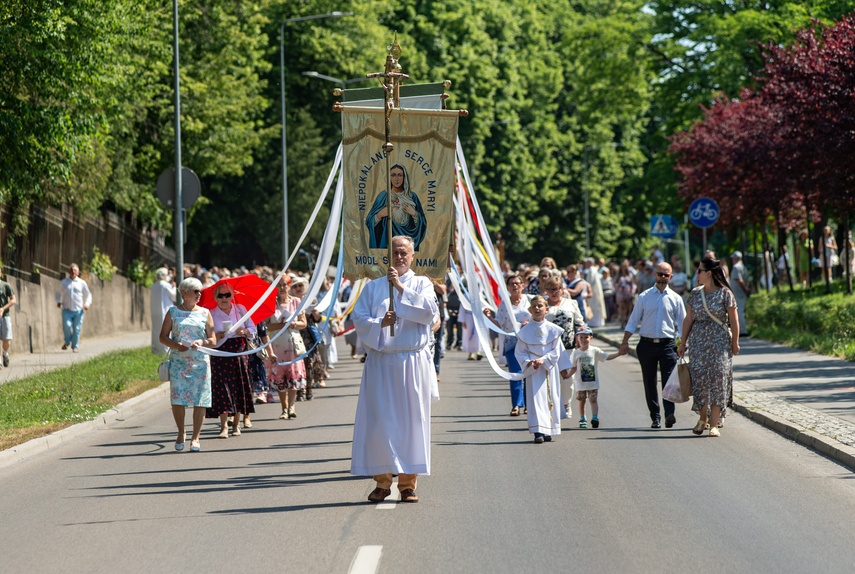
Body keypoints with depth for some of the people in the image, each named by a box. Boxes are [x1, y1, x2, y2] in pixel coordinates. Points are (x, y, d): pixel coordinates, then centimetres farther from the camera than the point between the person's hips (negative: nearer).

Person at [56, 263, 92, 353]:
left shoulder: (82, 283, 8)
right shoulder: (64, 282, 10)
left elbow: (88, 295, 16)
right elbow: (59, 293, 24)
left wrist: (87, 303, -2)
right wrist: (58, 301, 7)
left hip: (78, 310, 0)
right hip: (67, 309, 0)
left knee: (77, 328, 0)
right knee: (67, 325, -18)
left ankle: (74, 346, 15)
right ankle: (67, 342, 8)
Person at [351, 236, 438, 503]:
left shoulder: (421, 284, 8)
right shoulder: (373, 287, 12)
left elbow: (429, 311, -10)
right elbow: (358, 318, 3)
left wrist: (401, 288, -14)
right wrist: (380, 324, -16)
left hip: (412, 363, -1)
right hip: (380, 362, 1)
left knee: (411, 420, -2)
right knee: (378, 422, -2)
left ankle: (408, 483, 2)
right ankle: (382, 481, 5)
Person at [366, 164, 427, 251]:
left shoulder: (412, 197, 5)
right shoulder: (383, 196, 3)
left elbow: (421, 223, 4)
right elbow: (369, 221, 2)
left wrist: (414, 214, -12)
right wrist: (379, 215, -15)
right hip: (388, 242, -1)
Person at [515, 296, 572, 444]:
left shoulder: (553, 330, 1)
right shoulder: (525, 331, -1)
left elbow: (557, 351, 1)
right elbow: (520, 352, 1)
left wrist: (543, 360, -10)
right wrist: (528, 362, -15)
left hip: (550, 369, 2)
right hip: (533, 371, -2)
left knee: (551, 399, 5)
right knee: (536, 398, -9)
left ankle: (548, 431, 14)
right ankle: (538, 431, -14)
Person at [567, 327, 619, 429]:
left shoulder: (595, 351, 0)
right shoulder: (576, 353, -2)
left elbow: (607, 357, 6)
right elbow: (574, 368, -1)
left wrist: (618, 354, -2)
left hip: (593, 381, 0)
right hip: (580, 382, 0)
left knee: (593, 400, -6)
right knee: (581, 400, 8)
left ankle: (595, 418, -11)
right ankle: (582, 419, 19)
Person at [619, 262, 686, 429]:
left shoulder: (675, 299, 7)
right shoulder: (644, 297, 7)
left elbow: (682, 323, 9)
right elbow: (633, 321, 8)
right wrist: (625, 342, 1)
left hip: (667, 344, -1)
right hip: (647, 344, 1)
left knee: (669, 380, -14)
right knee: (649, 383, 4)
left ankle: (669, 415, -22)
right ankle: (655, 417, 12)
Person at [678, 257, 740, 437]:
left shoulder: (725, 293, -4)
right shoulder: (695, 293, 8)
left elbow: (734, 320, 0)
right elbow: (688, 319, 11)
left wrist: (735, 343, 0)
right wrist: (683, 343, 8)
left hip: (720, 341, -3)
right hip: (698, 341, 3)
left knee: (718, 378, -7)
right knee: (699, 377, -1)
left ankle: (714, 424, -5)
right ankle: (703, 418, 16)